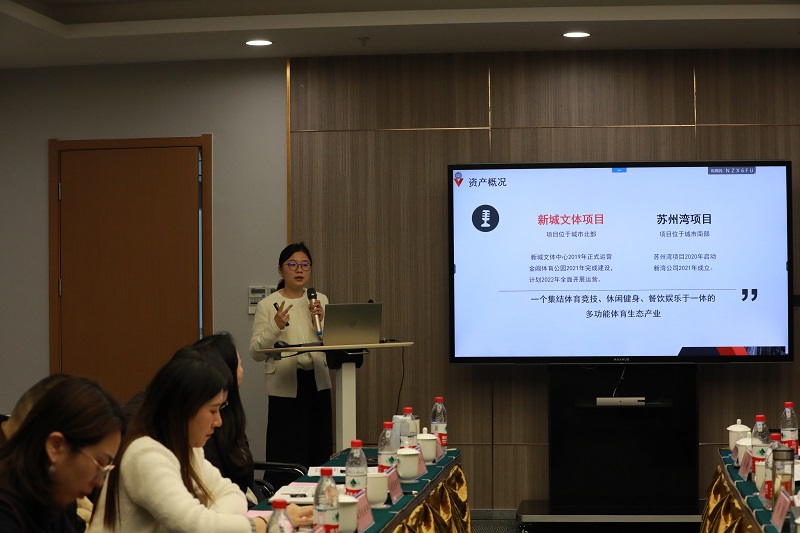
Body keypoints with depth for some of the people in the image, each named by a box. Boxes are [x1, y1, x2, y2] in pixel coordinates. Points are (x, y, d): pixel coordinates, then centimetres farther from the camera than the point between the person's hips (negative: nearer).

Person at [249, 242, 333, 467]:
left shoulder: (320, 300, 11)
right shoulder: (267, 305, 0)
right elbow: (256, 352, -4)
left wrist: (322, 321, -8)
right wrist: (275, 326, -17)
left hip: (317, 384, 4)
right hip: (284, 387, -4)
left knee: (319, 453, 5)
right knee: (287, 456, -6)